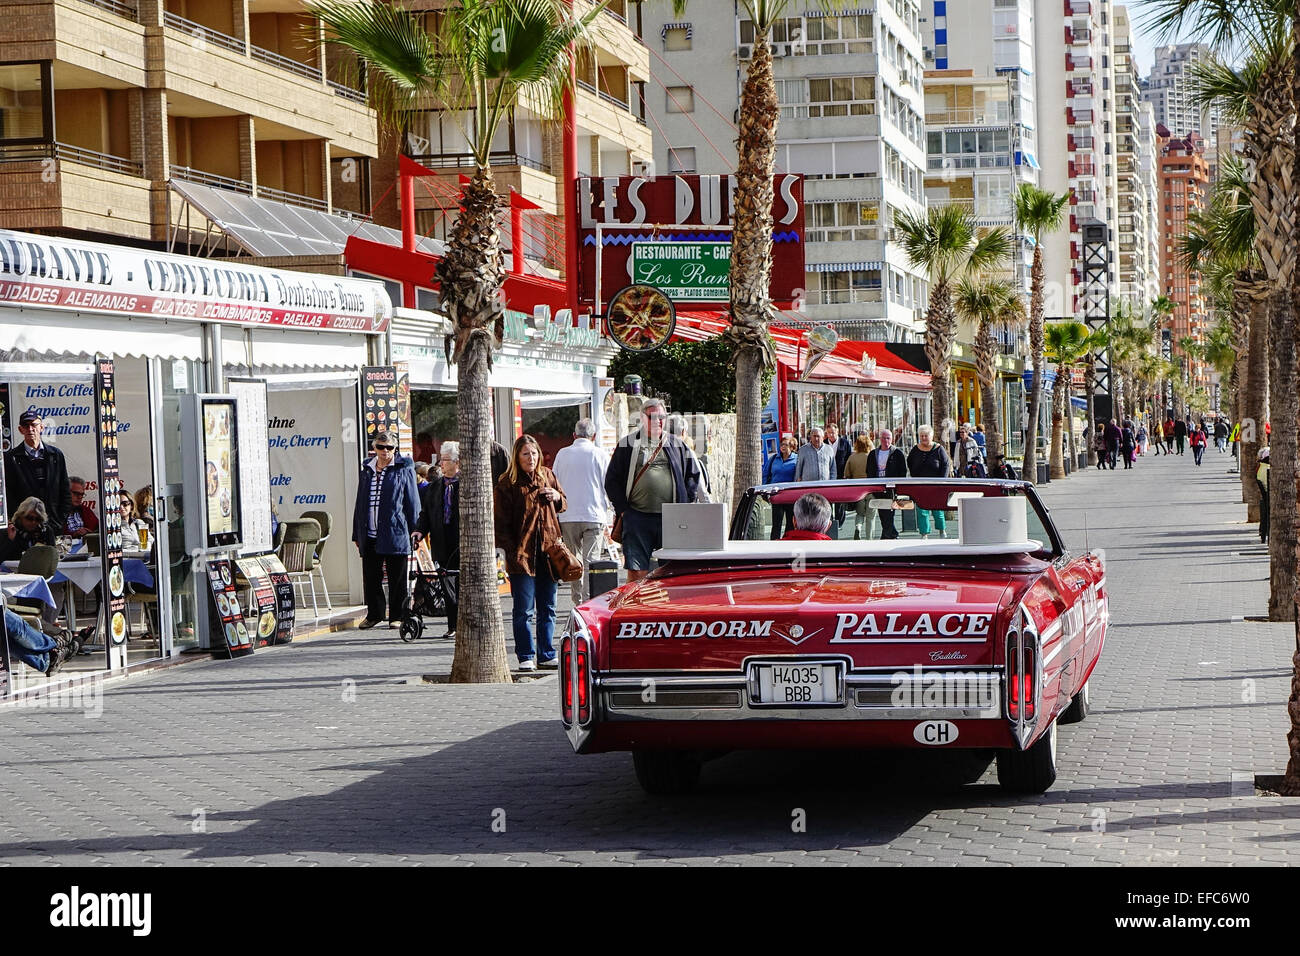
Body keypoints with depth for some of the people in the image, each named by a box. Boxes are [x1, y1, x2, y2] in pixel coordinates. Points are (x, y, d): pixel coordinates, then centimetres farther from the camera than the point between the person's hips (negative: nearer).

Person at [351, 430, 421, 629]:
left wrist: (414, 532, -4)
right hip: (369, 536, 4)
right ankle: (374, 614, 19)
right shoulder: (367, 470, 14)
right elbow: (360, 504, 18)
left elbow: (412, 503, 1)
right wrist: (357, 534, 15)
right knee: (370, 577, 7)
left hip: (395, 534, -4)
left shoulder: (404, 470, 1)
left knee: (396, 579, 3)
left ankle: (397, 616, 11)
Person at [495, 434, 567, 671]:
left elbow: (563, 505, 23)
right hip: (522, 554, -4)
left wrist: (557, 497, 0)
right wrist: (512, 552, -11)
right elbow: (502, 523, -3)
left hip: (548, 550, 4)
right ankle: (526, 656, 5)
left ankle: (547, 656, 16)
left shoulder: (547, 476, 11)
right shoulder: (507, 484, -3)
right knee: (523, 609, -3)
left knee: (547, 608, 9)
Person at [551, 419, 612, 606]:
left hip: (567, 516, 2)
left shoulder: (562, 454, 5)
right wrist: (605, 506, 18)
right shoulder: (600, 454, -2)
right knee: (591, 561, -4)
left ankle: (577, 600, 16)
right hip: (594, 516, -2)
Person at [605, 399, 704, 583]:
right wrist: (623, 509, -1)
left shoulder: (676, 445, 13)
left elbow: (693, 474, 18)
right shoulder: (628, 444, 7)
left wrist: (685, 505, 7)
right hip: (637, 517, -2)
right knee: (636, 571, -5)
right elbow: (612, 480, 8)